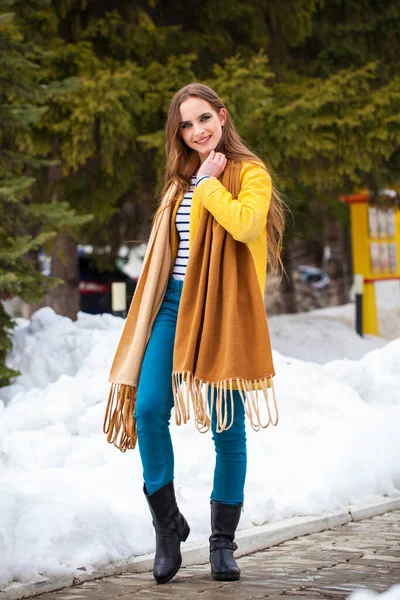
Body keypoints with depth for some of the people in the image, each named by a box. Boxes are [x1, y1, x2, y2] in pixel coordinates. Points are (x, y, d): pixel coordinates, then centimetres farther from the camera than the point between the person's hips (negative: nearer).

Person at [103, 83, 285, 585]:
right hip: (174, 304, 5)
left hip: (224, 310, -5)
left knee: (227, 427, 0)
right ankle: (167, 526, 5)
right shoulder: (180, 180, 19)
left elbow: (246, 225, -21)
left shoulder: (249, 172, 0)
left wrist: (209, 182, -11)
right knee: (148, 408, -11)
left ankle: (223, 542, 13)